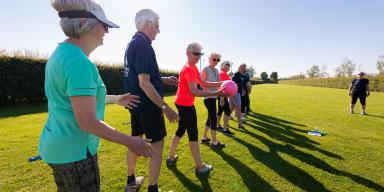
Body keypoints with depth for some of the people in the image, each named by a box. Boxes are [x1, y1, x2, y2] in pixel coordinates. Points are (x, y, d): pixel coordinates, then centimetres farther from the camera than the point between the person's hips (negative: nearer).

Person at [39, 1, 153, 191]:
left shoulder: (61, 52, 6)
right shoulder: (78, 62, -25)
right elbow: (87, 122, -27)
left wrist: (115, 99, 19)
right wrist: (131, 142, -20)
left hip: (58, 145, 9)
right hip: (74, 151, -9)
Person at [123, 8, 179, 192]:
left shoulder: (132, 43, 14)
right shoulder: (143, 44, -17)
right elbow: (144, 83, -24)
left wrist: (164, 80, 15)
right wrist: (165, 107, -21)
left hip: (135, 102, 10)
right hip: (148, 104, -10)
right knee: (157, 144, 3)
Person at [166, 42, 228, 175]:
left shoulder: (193, 68, 12)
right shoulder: (189, 69, -19)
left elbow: (203, 83, 10)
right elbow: (194, 91, -29)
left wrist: (220, 84, -2)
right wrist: (216, 94, -32)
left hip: (183, 104, 10)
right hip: (186, 105, -10)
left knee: (181, 130, 19)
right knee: (193, 134, -2)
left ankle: (171, 157, 33)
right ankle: (199, 167, 11)